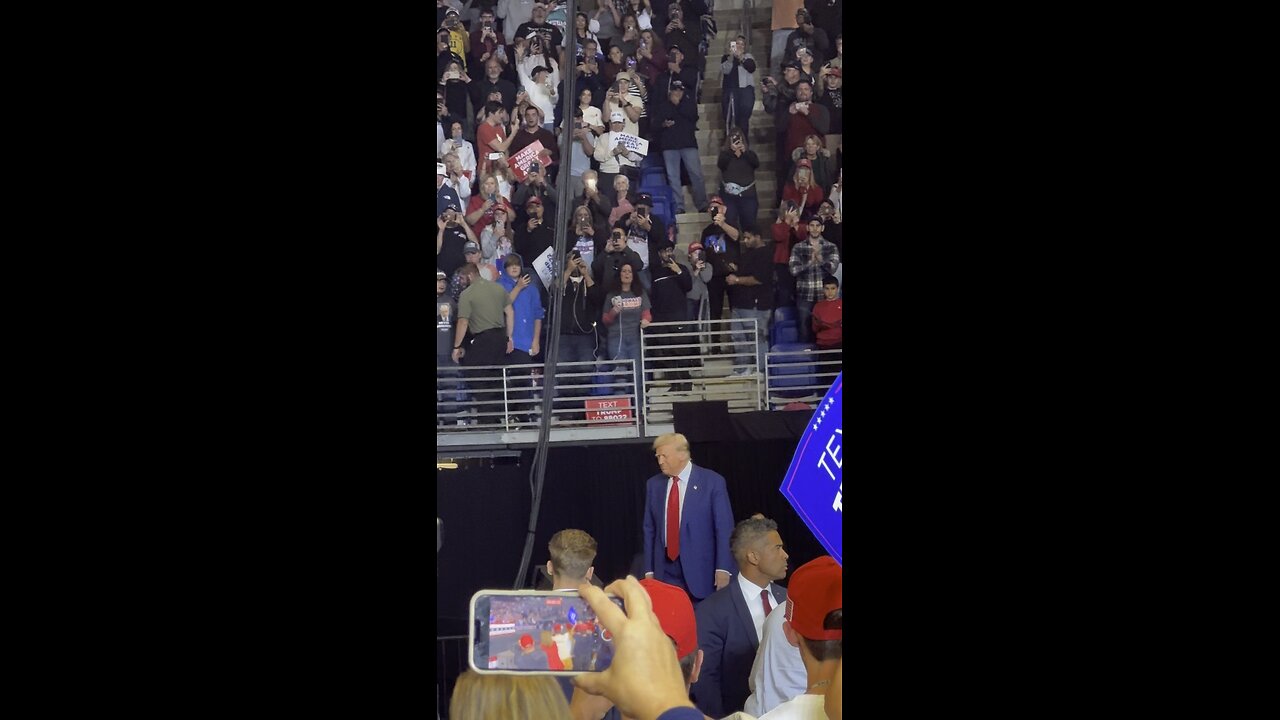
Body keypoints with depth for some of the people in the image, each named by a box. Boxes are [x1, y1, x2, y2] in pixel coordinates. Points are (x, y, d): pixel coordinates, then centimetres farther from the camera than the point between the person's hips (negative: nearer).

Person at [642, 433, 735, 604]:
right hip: (665, 573, 3)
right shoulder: (654, 485, 9)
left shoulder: (712, 482, -3)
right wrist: (649, 570, 7)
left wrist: (723, 570, -11)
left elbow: (724, 528, -4)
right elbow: (650, 530, 12)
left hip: (701, 572, -3)